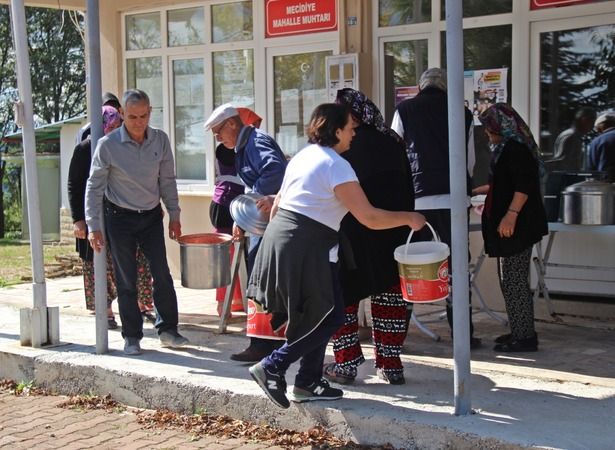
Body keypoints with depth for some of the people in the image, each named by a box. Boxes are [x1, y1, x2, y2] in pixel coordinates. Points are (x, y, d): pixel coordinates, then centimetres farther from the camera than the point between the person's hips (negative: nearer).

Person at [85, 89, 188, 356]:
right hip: (120, 218, -3)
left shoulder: (160, 140, -5)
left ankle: (167, 329, 14)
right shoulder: (108, 145, -14)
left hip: (151, 216, 3)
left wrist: (174, 215, 6)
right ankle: (132, 337, 13)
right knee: (126, 281, 3)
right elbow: (94, 187, -8)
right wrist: (93, 226, -11)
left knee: (162, 274, 1)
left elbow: (167, 180, 6)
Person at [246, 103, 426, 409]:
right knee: (329, 318, -1)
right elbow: (369, 218, -13)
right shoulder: (337, 166, -11)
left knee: (319, 315, 15)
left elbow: (276, 207, 21)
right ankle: (272, 367, -3)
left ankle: (308, 383, 18)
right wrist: (409, 218, 0)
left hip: (278, 237, 10)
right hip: (305, 249, -10)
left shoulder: (302, 157, 16)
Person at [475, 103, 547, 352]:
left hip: (515, 226, -10)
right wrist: (479, 190, 43)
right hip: (517, 226, 10)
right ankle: (521, 332, 18)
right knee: (513, 280, 12)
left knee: (513, 281, -7)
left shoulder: (515, 148, -12)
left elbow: (524, 186, -22)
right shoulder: (510, 147, 19)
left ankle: (524, 337, -2)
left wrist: (511, 214, -28)